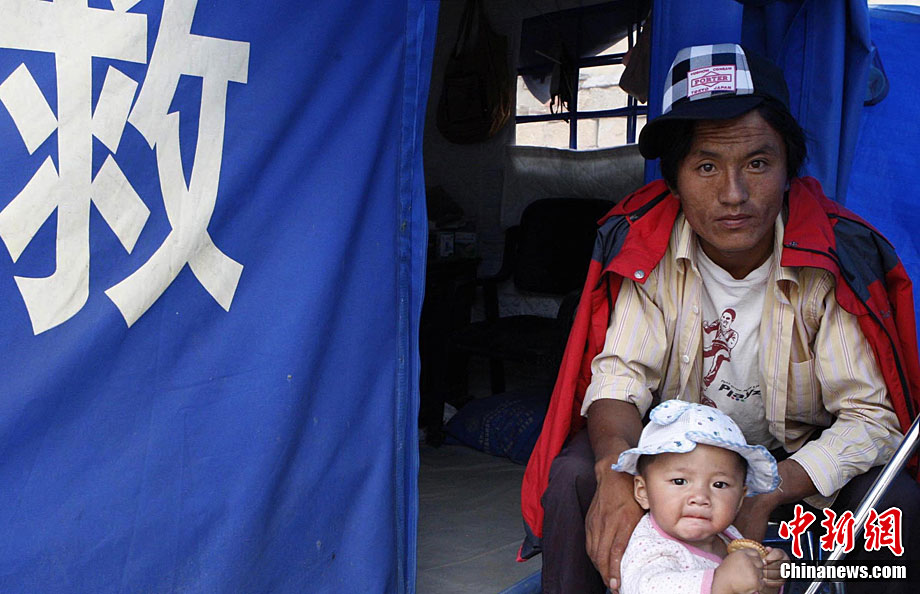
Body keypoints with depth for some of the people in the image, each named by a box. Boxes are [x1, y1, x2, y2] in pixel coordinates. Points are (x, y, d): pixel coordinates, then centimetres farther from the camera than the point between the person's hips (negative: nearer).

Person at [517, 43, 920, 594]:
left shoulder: (841, 259, -20)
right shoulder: (645, 247, -17)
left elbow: (872, 415, -20)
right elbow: (620, 372, -20)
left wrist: (767, 493, -37)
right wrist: (618, 467, -43)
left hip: (798, 457, 0)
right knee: (573, 474, -24)